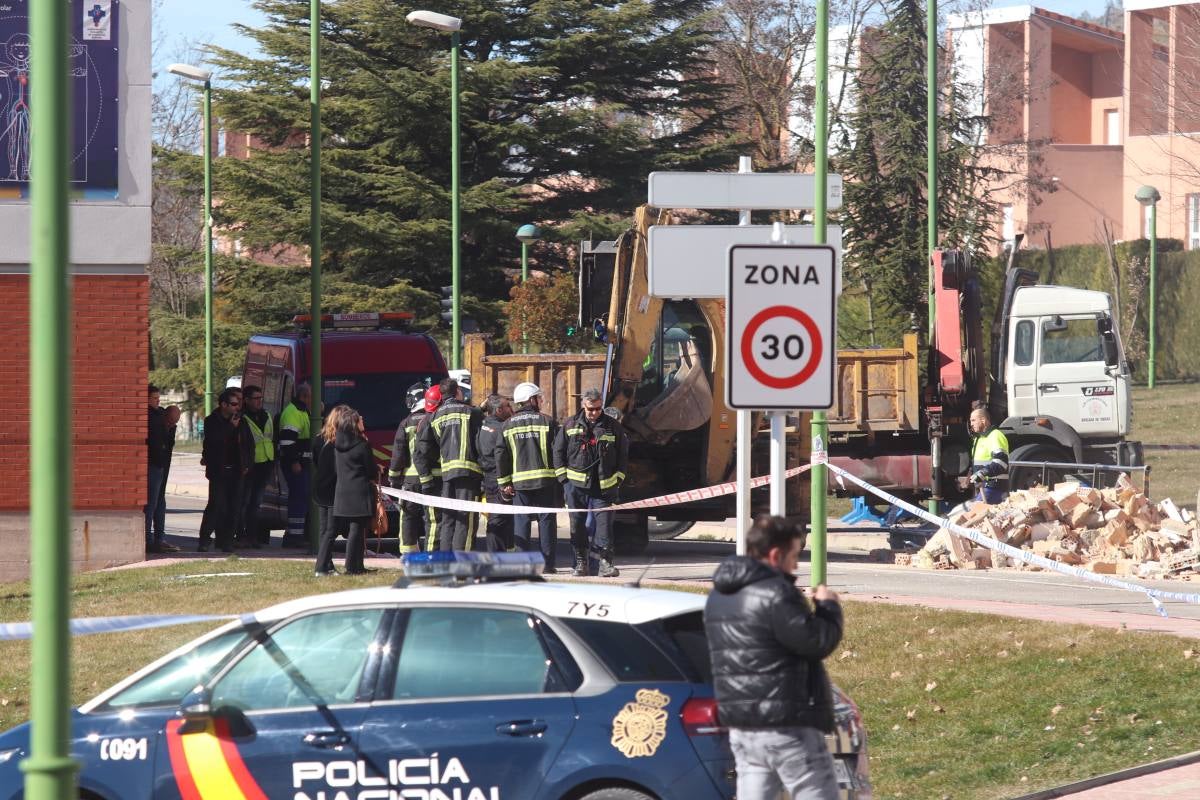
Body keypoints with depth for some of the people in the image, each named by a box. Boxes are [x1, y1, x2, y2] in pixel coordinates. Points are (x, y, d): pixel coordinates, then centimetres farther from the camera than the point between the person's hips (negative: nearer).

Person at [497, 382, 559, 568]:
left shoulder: (509, 425, 6)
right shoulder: (547, 422, -2)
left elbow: (501, 455, 4)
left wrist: (504, 482, 8)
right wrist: (561, 475, 6)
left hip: (519, 480, 2)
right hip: (545, 479, -2)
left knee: (521, 520, 5)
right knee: (546, 520, 3)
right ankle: (547, 563, 1)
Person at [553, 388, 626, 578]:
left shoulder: (613, 427, 5)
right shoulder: (570, 426, 7)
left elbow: (623, 456, 11)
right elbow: (558, 452, 11)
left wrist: (617, 480, 3)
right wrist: (564, 477, 3)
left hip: (603, 487, -1)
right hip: (576, 485, 1)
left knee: (604, 524, -7)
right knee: (577, 525, 4)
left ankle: (605, 562, -7)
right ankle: (580, 562, 12)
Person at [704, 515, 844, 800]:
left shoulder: (719, 596, 14)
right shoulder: (775, 594, -16)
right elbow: (818, 641, -16)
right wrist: (829, 607, 3)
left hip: (741, 728, 8)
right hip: (786, 728, -8)